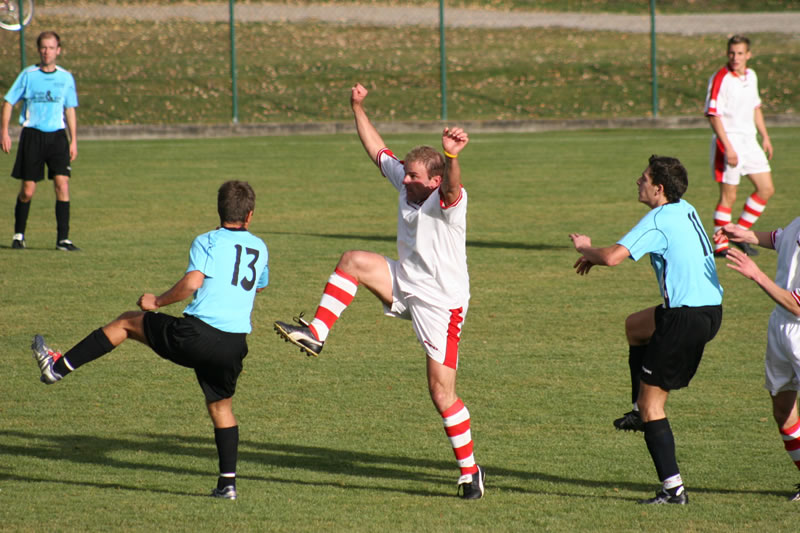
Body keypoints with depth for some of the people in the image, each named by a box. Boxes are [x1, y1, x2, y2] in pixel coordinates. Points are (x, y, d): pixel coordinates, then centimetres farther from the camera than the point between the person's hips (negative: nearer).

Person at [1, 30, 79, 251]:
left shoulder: (66, 78, 5)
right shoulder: (28, 75, -1)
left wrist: (73, 141, 8)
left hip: (57, 135, 1)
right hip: (32, 135, -1)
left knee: (62, 184, -12)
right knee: (28, 190, 1)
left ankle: (63, 239, -10)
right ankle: (18, 235, 21)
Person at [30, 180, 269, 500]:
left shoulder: (208, 242, -1)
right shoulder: (259, 247, 15)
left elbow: (192, 282, -17)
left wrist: (157, 302, -3)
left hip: (196, 333, -4)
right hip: (235, 346, 4)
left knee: (128, 322, 16)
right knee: (221, 407, 21)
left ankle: (59, 366, 18)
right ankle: (228, 482, 14)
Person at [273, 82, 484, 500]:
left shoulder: (448, 200, -22)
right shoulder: (405, 183, 1)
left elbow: (452, 187, -47)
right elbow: (377, 150, 14)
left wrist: (452, 156, -68)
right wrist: (357, 109, 11)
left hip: (440, 304, -7)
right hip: (404, 286, 7)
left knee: (442, 394, -5)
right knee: (353, 261, -14)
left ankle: (470, 472, 10)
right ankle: (315, 334, -11)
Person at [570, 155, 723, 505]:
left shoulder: (658, 221, -16)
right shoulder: (686, 211, 13)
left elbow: (613, 257, -25)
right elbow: (635, 246, 29)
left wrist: (587, 250, -3)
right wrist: (595, 253, 20)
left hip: (687, 318, -9)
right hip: (711, 309, 9)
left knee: (651, 402, -2)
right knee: (635, 326, 33)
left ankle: (673, 488, -5)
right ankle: (643, 412, 33)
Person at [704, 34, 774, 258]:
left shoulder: (751, 76, 9)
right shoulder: (720, 78, -14)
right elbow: (713, 115, -17)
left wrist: (765, 137, 21)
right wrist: (728, 147, -22)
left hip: (749, 141, 8)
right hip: (728, 141, -8)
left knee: (766, 189, 6)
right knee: (728, 196, -5)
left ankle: (740, 233, 17)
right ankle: (721, 245, 3)